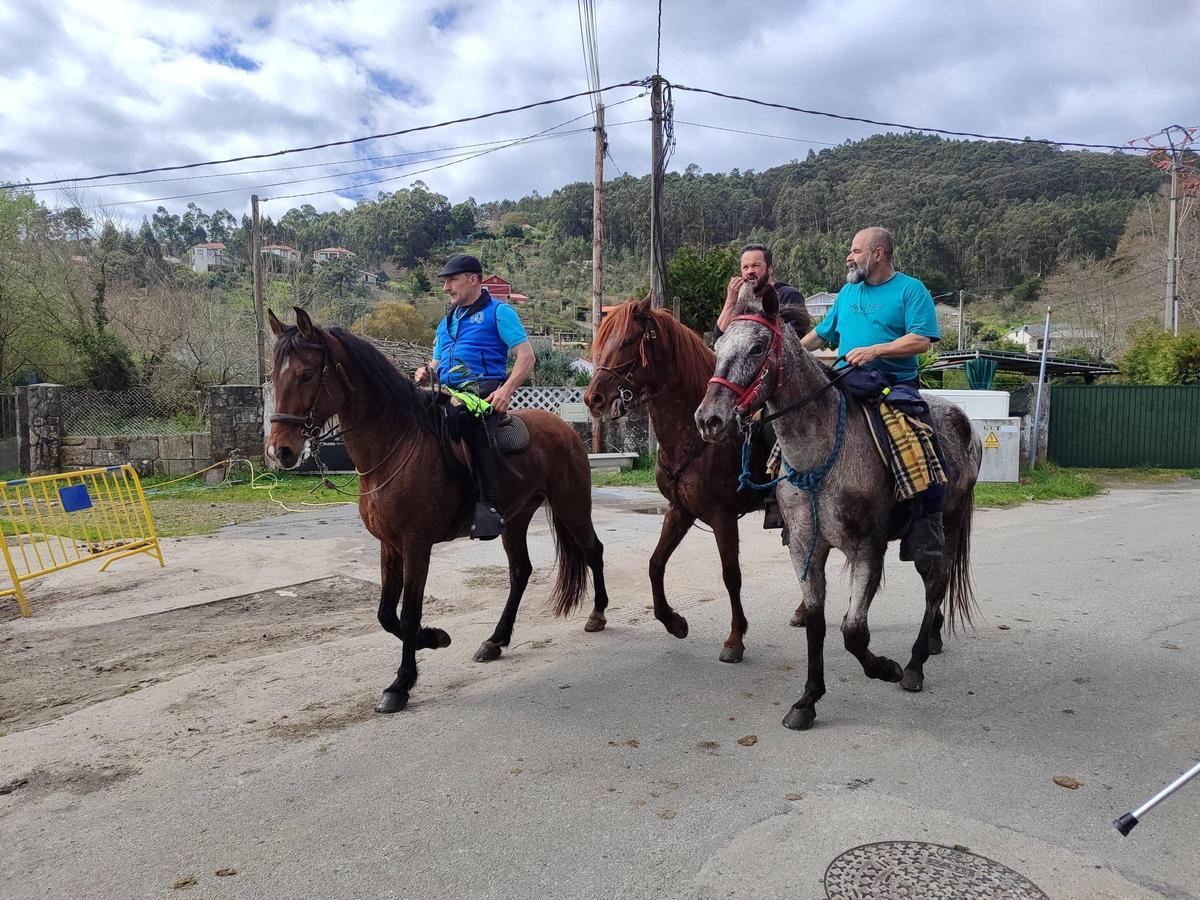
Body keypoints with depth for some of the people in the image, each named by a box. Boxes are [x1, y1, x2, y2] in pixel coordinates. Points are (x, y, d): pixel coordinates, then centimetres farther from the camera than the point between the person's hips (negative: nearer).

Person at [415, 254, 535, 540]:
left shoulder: (499, 312, 7)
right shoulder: (447, 322, 29)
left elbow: (526, 357, -3)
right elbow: (437, 363, 33)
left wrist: (506, 390, -19)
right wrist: (426, 372, 7)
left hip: (483, 391, -7)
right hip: (448, 393, 8)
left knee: (472, 420, -35)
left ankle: (491, 505, -37)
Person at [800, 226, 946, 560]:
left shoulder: (911, 289, 2)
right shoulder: (848, 292, 21)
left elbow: (921, 340, -10)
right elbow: (821, 334, 30)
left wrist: (875, 350, -19)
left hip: (896, 386, -5)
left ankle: (926, 535, -11)